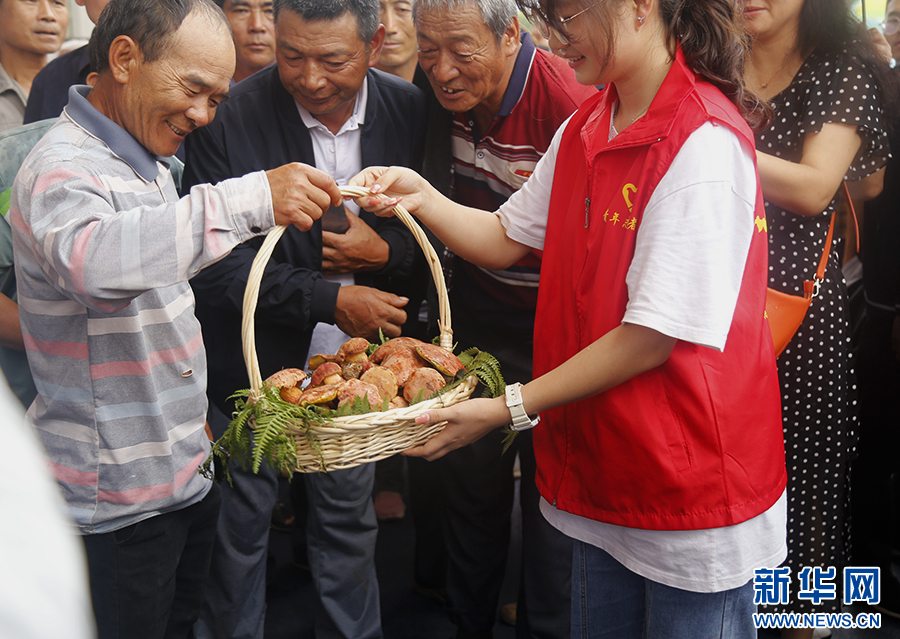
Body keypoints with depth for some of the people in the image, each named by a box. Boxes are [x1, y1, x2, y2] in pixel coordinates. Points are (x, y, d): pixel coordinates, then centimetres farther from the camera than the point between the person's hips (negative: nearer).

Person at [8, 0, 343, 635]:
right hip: (117, 499, -9)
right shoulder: (64, 168, -20)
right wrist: (250, 200, -49)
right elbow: (91, 258, -44)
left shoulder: (146, 158, 10)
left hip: (186, 471, 9)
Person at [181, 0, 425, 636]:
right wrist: (330, 299, -22)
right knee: (240, 525, 14)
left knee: (349, 523, 20)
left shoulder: (410, 110, -6)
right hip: (252, 369, -2)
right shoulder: (230, 117, -17)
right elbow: (215, 262, -17)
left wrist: (385, 250, -17)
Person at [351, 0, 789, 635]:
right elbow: (507, 238, 13)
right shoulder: (584, 130, 6)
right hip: (603, 462, 8)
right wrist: (422, 197, -5)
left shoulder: (706, 143, -22)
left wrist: (512, 408, -20)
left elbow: (654, 336, -23)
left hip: (693, 484, -7)